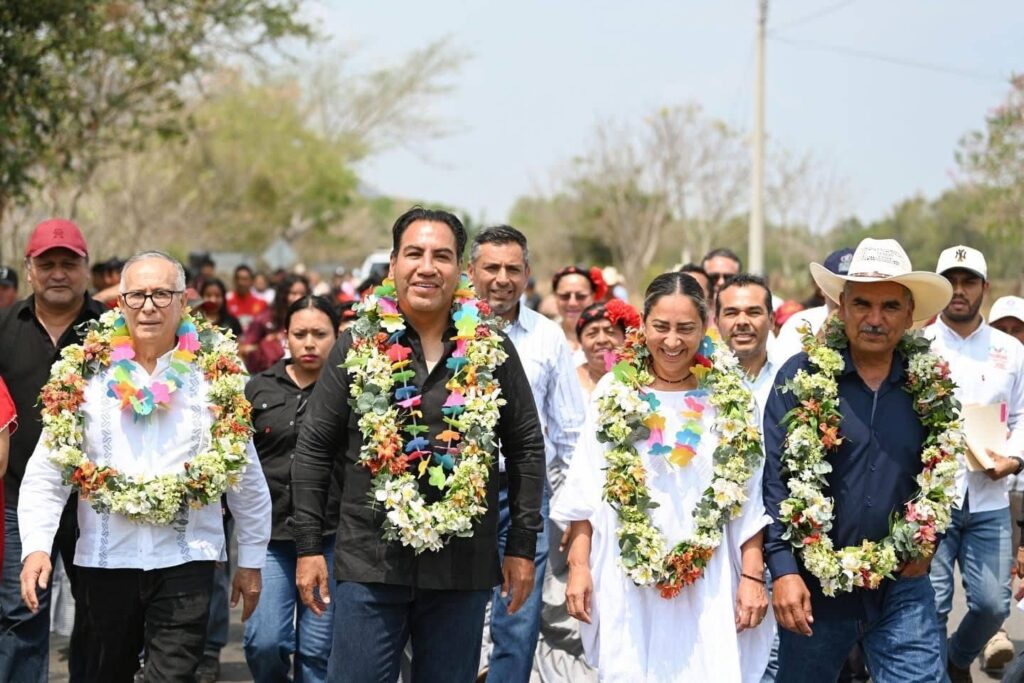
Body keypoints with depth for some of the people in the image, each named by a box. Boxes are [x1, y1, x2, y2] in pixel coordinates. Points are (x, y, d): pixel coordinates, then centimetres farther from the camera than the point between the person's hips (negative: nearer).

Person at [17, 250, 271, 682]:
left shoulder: (217, 374, 0)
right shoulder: (85, 373, 1)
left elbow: (245, 475, 6)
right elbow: (47, 471, -2)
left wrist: (251, 561, 7)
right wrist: (36, 547, -14)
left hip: (186, 561, -2)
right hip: (106, 560, 2)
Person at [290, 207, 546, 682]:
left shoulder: (491, 349, 2)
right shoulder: (359, 345, 1)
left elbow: (526, 448, 8)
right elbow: (314, 449, 4)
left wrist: (523, 546, 5)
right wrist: (308, 546, 1)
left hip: (464, 568, 1)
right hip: (369, 565, 0)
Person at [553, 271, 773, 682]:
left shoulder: (732, 399, 2)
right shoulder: (615, 393, 3)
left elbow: (749, 501, 2)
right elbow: (585, 493, 4)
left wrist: (752, 576, -3)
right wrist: (578, 567, 0)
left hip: (708, 587, 0)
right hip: (626, 585, 0)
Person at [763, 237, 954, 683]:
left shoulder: (931, 384, 2)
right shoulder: (801, 377, -8)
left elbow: (941, 476, 13)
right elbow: (775, 480, -10)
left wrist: (925, 544, 0)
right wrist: (783, 570, -16)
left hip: (903, 585, 2)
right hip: (814, 583, -2)